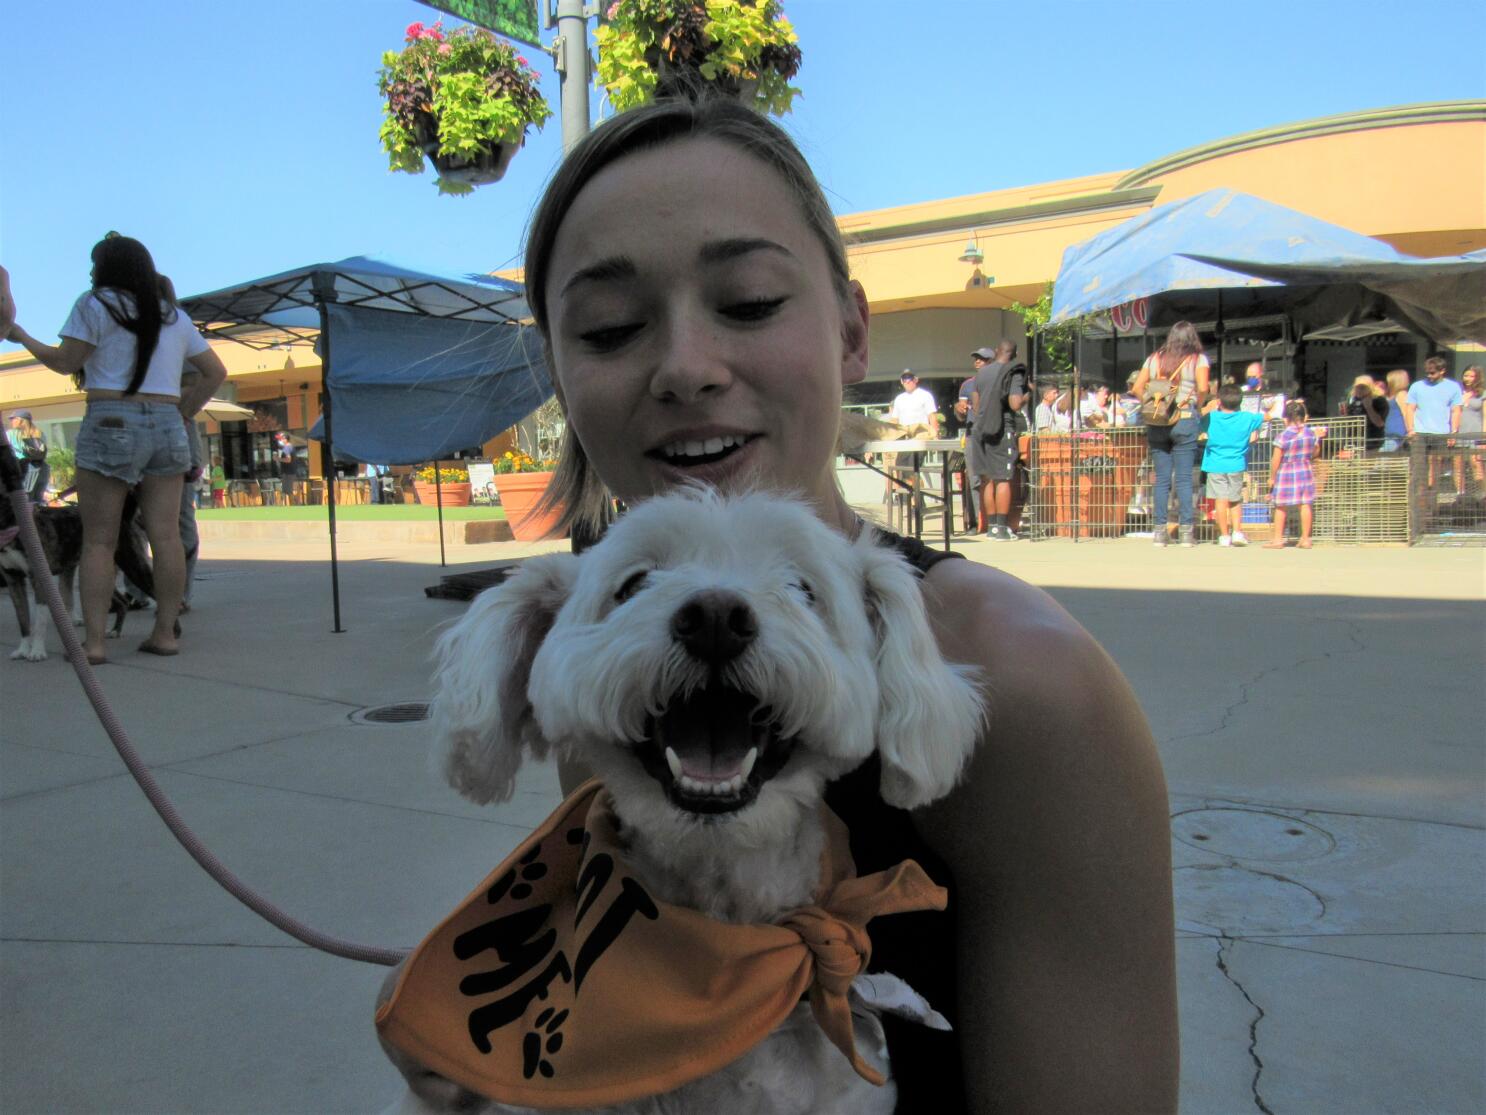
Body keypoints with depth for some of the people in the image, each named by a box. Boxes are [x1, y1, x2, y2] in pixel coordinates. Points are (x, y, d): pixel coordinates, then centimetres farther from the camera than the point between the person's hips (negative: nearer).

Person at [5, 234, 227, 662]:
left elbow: (64, 362, 0)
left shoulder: (96, 305, 0)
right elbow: (216, 372, 17)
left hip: (110, 426, -4)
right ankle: (165, 632, 2)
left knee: (98, 541, -2)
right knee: (166, 537, 1)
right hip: (166, 429, 5)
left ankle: (93, 641, -5)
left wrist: (20, 336, 14)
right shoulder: (175, 317, 16)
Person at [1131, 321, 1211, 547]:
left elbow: (1137, 388, 5)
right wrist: (1196, 406, 5)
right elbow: (1203, 389, -12)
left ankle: (1159, 531, 6)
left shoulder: (1154, 358, 10)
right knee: (1184, 478, -1)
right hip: (1185, 420, -3)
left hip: (1156, 424, 3)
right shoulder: (1198, 359, 1)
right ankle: (1186, 531, -1)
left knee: (1161, 479, 6)